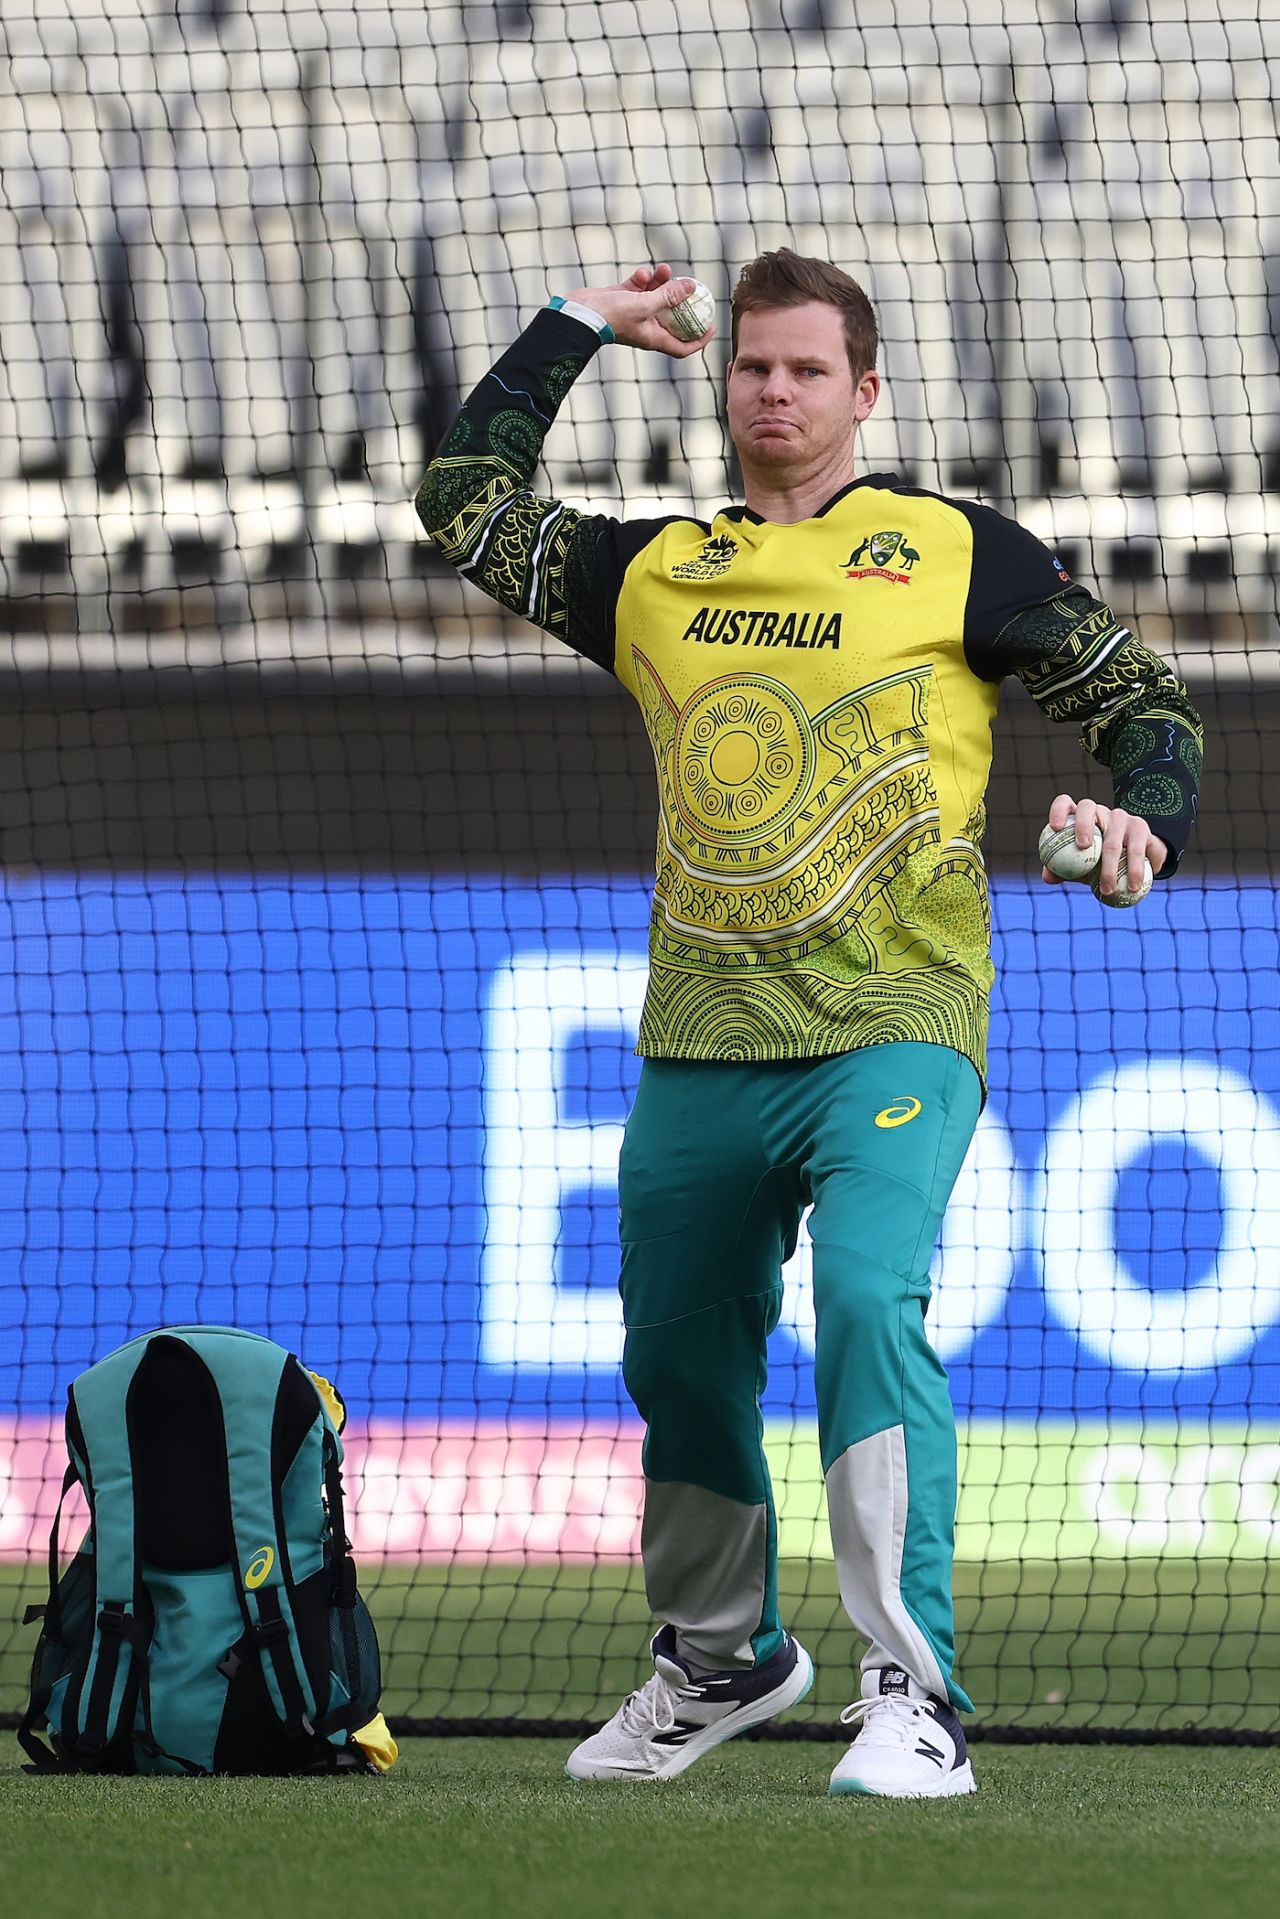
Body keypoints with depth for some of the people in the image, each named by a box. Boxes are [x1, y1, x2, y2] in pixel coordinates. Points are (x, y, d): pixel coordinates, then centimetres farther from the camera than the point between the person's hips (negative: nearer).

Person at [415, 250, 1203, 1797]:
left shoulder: (957, 552, 6)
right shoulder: (656, 570, 16)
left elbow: (1135, 695, 9)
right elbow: (466, 509, 22)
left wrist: (1145, 822, -10)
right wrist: (575, 330, 22)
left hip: (892, 1031, -5)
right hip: (698, 1045, 5)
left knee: (870, 1302, -25)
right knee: (678, 1359, 12)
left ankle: (913, 1694, -27)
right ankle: (721, 1657, 34)